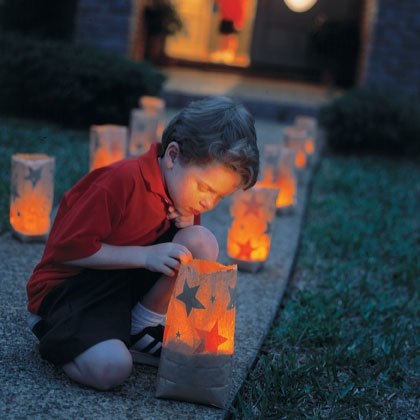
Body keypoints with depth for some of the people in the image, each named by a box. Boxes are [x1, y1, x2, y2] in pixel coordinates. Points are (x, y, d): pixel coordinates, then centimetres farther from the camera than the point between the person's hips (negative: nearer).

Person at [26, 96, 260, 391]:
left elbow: (181, 256, 11)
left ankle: (140, 332, -2)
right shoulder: (123, 180, -23)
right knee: (110, 369, -32)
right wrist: (146, 255, -26)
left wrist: (186, 229, -12)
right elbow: (68, 247, -24)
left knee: (202, 241, -14)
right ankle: (55, 330, 1)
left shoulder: (182, 193, 1)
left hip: (128, 283, 7)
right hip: (71, 285, -7)